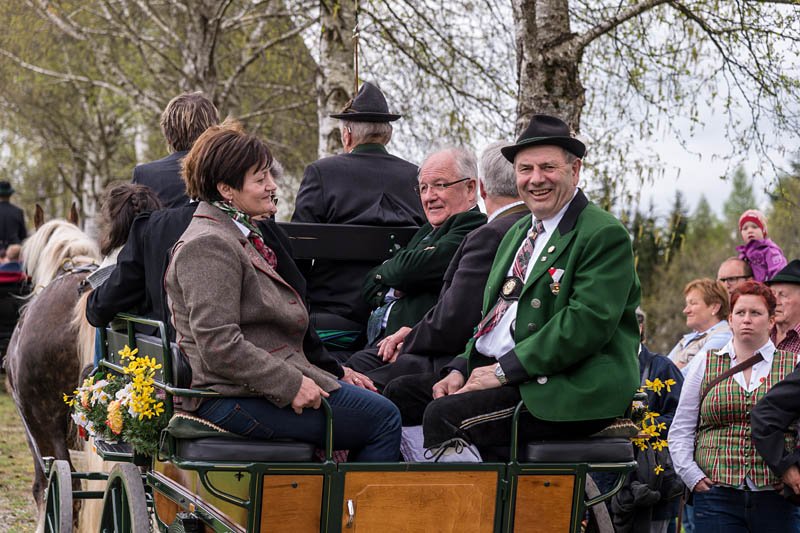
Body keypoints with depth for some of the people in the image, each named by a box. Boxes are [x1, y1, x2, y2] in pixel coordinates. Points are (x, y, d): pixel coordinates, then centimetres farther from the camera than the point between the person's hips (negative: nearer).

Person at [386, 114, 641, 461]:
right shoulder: (518, 233, 21)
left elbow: (588, 323, -19)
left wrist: (504, 370, -19)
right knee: (400, 399, -2)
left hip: (567, 392, -9)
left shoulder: (605, 235, -8)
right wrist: (460, 369, 4)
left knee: (445, 415, -25)